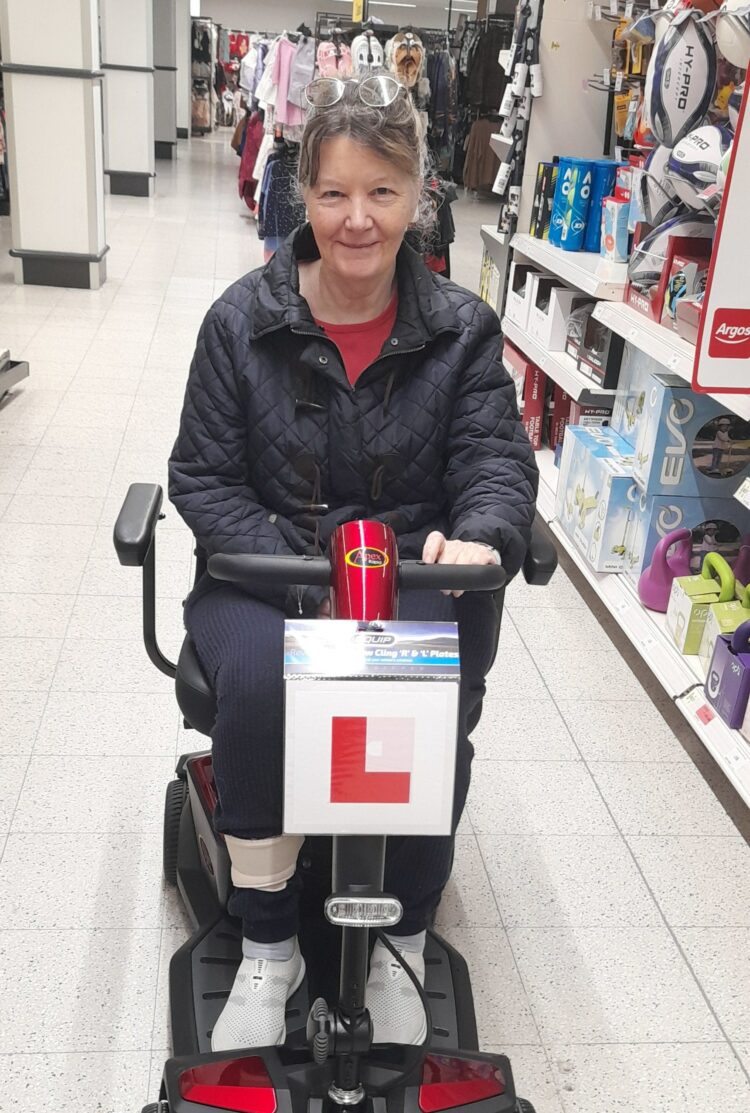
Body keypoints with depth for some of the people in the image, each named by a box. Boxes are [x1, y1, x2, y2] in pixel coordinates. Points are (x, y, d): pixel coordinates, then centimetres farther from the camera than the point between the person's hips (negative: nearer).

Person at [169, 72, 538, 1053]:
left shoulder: (462, 330, 2)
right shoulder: (242, 321, -1)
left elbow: (497, 459, -3)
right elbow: (204, 478, -3)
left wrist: (480, 534, -29)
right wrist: (310, 586, -18)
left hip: (420, 572, 1)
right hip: (267, 572, 0)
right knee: (258, 683, -32)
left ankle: (402, 944, 1)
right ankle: (267, 948, -7)